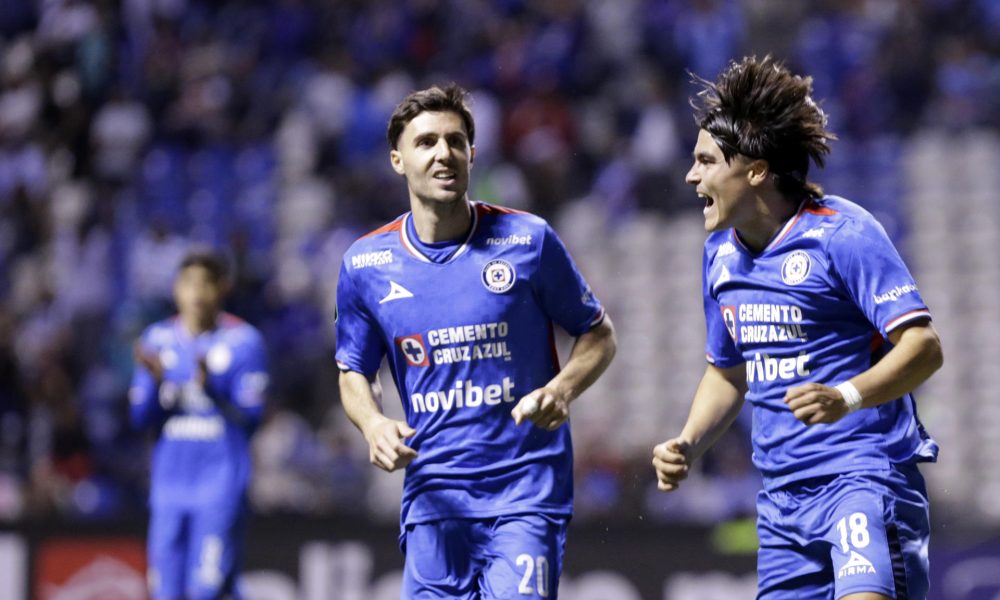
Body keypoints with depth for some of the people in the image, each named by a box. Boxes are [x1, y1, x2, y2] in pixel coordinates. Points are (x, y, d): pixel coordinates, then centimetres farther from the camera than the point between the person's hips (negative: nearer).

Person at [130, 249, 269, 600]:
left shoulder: (243, 341, -2)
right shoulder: (158, 339, 10)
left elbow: (251, 416, -6)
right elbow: (142, 418, 8)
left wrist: (210, 387, -20)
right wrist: (156, 381, -11)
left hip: (221, 482, -4)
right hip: (170, 480, 4)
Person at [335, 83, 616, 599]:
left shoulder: (528, 240, -2)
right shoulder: (365, 264, 3)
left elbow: (598, 335, 8)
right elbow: (355, 372, 16)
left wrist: (561, 391, -12)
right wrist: (374, 425, -6)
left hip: (527, 484, -2)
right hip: (432, 493, 2)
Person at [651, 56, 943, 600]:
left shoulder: (843, 234, -11)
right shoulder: (721, 253, 12)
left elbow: (923, 347, -17)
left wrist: (847, 397, -33)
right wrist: (687, 446, 8)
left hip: (866, 473, -8)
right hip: (782, 493, 8)